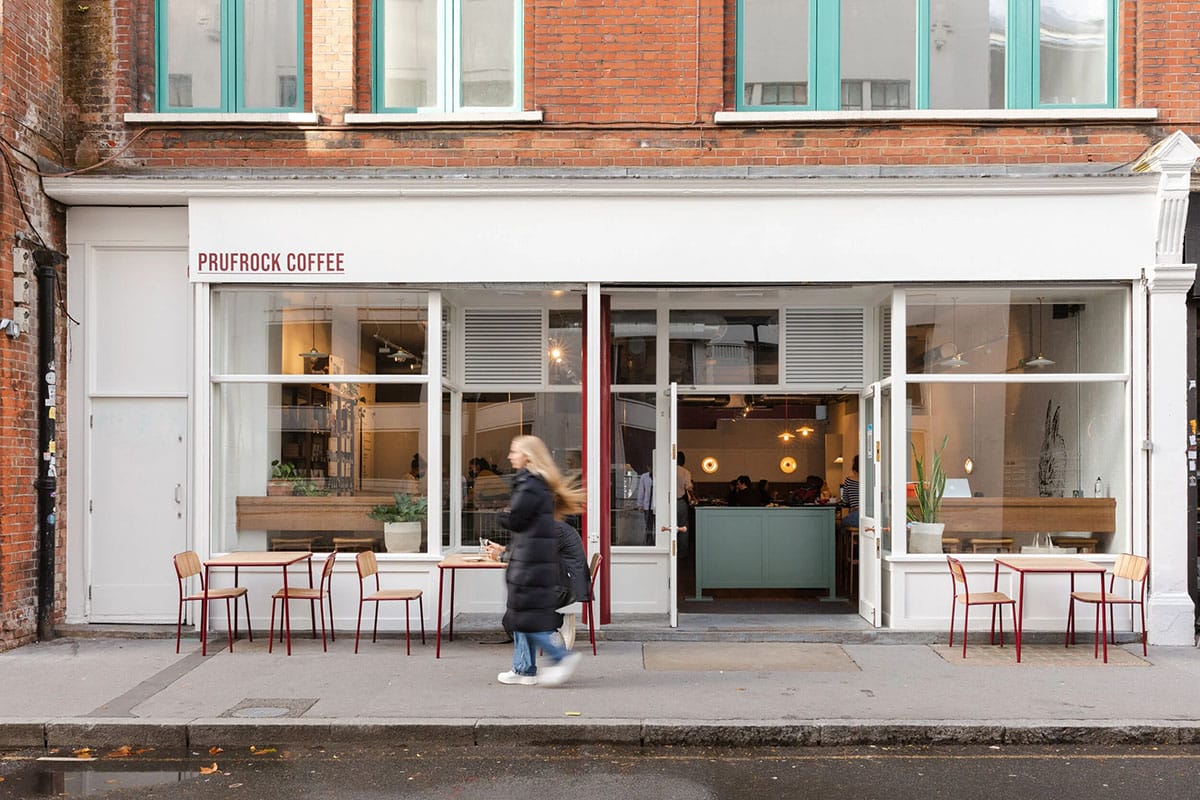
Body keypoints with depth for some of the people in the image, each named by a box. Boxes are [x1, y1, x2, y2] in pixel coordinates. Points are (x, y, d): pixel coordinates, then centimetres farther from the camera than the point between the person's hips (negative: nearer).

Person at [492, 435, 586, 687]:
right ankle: (524, 669, 17)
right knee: (520, 618, 13)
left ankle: (563, 656, -3)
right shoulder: (542, 483, 16)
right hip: (540, 559, 10)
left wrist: (500, 516, 4)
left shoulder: (529, 483, -14)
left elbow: (513, 519, -15)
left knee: (525, 617, -5)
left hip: (529, 560, -10)